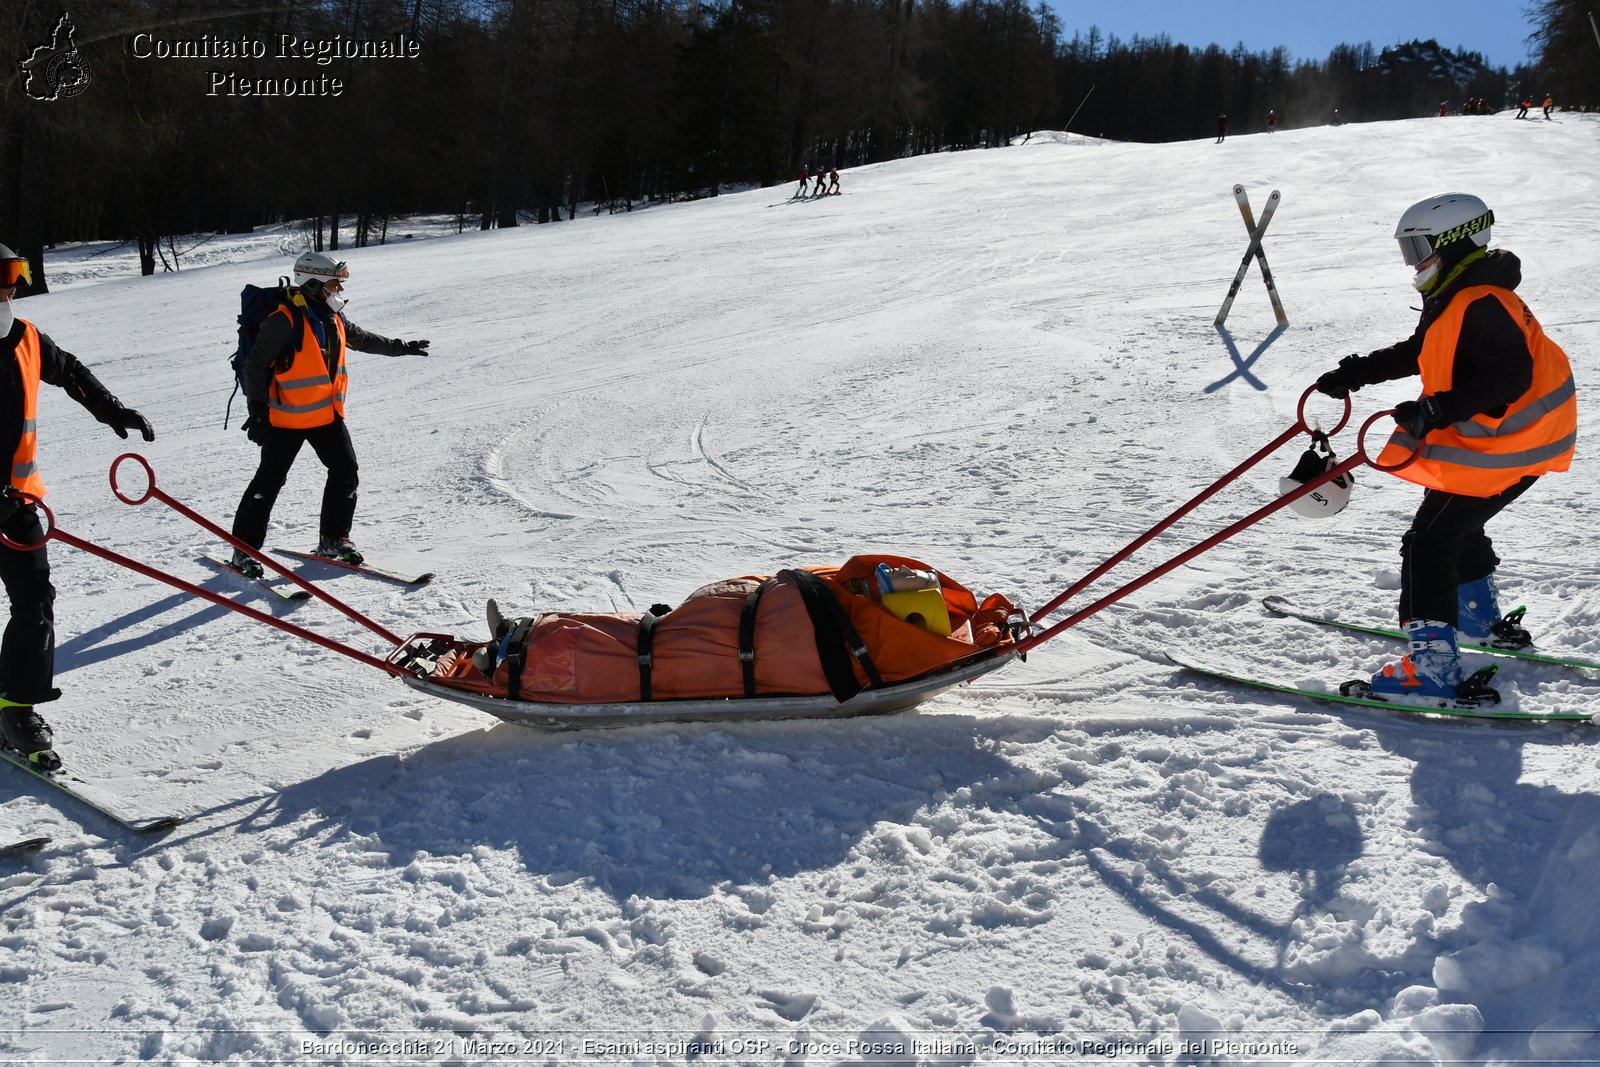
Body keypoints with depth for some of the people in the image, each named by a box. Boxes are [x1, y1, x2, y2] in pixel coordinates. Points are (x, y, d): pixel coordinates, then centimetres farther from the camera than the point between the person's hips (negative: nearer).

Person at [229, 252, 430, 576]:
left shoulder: (334, 319, 7)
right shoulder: (285, 320, -18)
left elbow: (362, 338, 26)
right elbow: (255, 364, -15)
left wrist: (401, 347, 34)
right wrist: (258, 411, -17)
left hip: (328, 414, 7)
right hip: (287, 417, -7)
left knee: (346, 472, 3)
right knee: (269, 481, -4)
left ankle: (333, 540, 18)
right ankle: (244, 550, 5)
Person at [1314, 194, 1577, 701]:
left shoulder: (1482, 305, -23)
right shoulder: (1457, 300, 10)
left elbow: (1509, 375, -32)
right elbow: (1419, 352, 22)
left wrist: (1436, 409, -37)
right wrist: (1357, 372, 15)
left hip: (1505, 449, -11)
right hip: (1503, 439, 11)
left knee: (1428, 541, -15)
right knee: (1456, 526, 29)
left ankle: (1432, 667, -18)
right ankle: (1483, 620, 51)